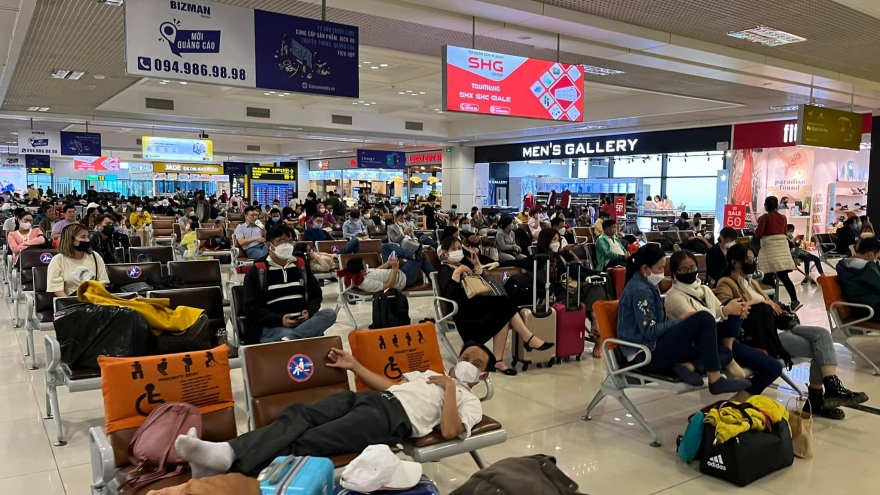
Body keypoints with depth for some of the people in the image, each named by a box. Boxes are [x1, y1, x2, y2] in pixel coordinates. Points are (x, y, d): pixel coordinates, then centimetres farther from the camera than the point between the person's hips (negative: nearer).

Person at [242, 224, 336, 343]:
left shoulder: (301, 265, 17)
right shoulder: (256, 271, 4)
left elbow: (316, 294, 22)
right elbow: (251, 309, -2)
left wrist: (309, 312, -2)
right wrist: (280, 320, -18)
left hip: (303, 322, 6)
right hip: (272, 327, -6)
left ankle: (289, 338, -43)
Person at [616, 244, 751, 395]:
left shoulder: (643, 286, 14)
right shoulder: (640, 290, -16)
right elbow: (650, 331, -20)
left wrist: (680, 324, 1)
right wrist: (681, 319, -10)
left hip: (650, 348, 10)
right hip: (646, 354, -10)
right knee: (704, 319, -19)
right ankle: (715, 381, -17)